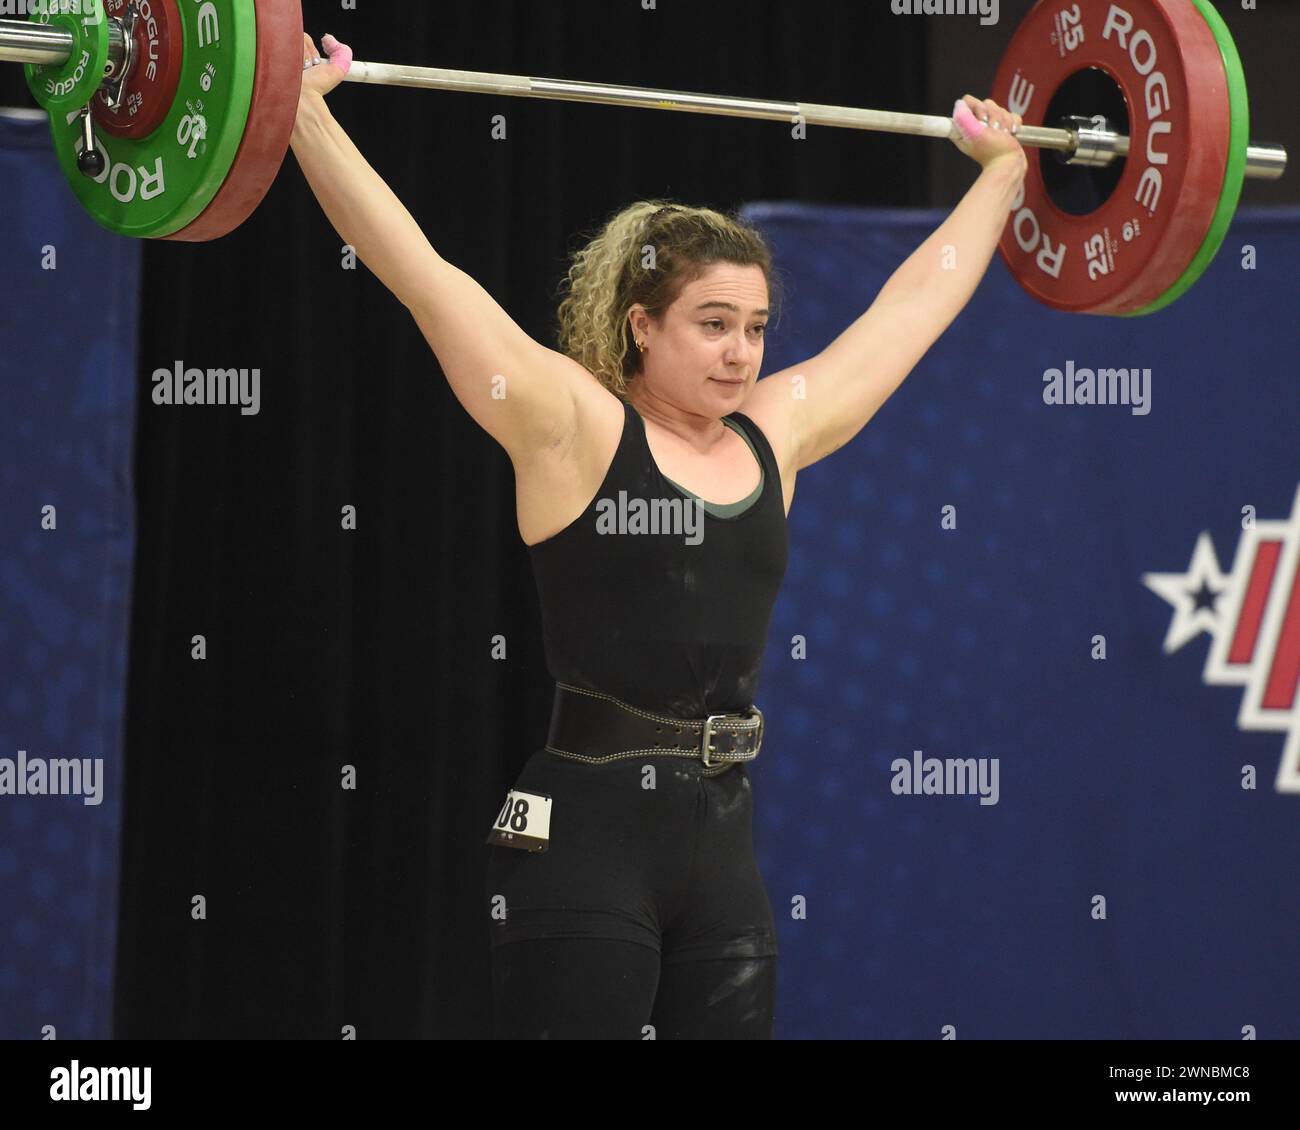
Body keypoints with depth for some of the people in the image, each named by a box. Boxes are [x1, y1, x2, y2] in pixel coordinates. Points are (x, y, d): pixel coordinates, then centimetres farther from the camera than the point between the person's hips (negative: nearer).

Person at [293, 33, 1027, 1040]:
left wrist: (1001, 170, 33)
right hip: (584, 835, -6)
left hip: (721, 843, 6)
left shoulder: (776, 434, 11)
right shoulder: (573, 428, -4)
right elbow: (421, 271, -9)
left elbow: (917, 299, 24)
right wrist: (304, 111, -13)